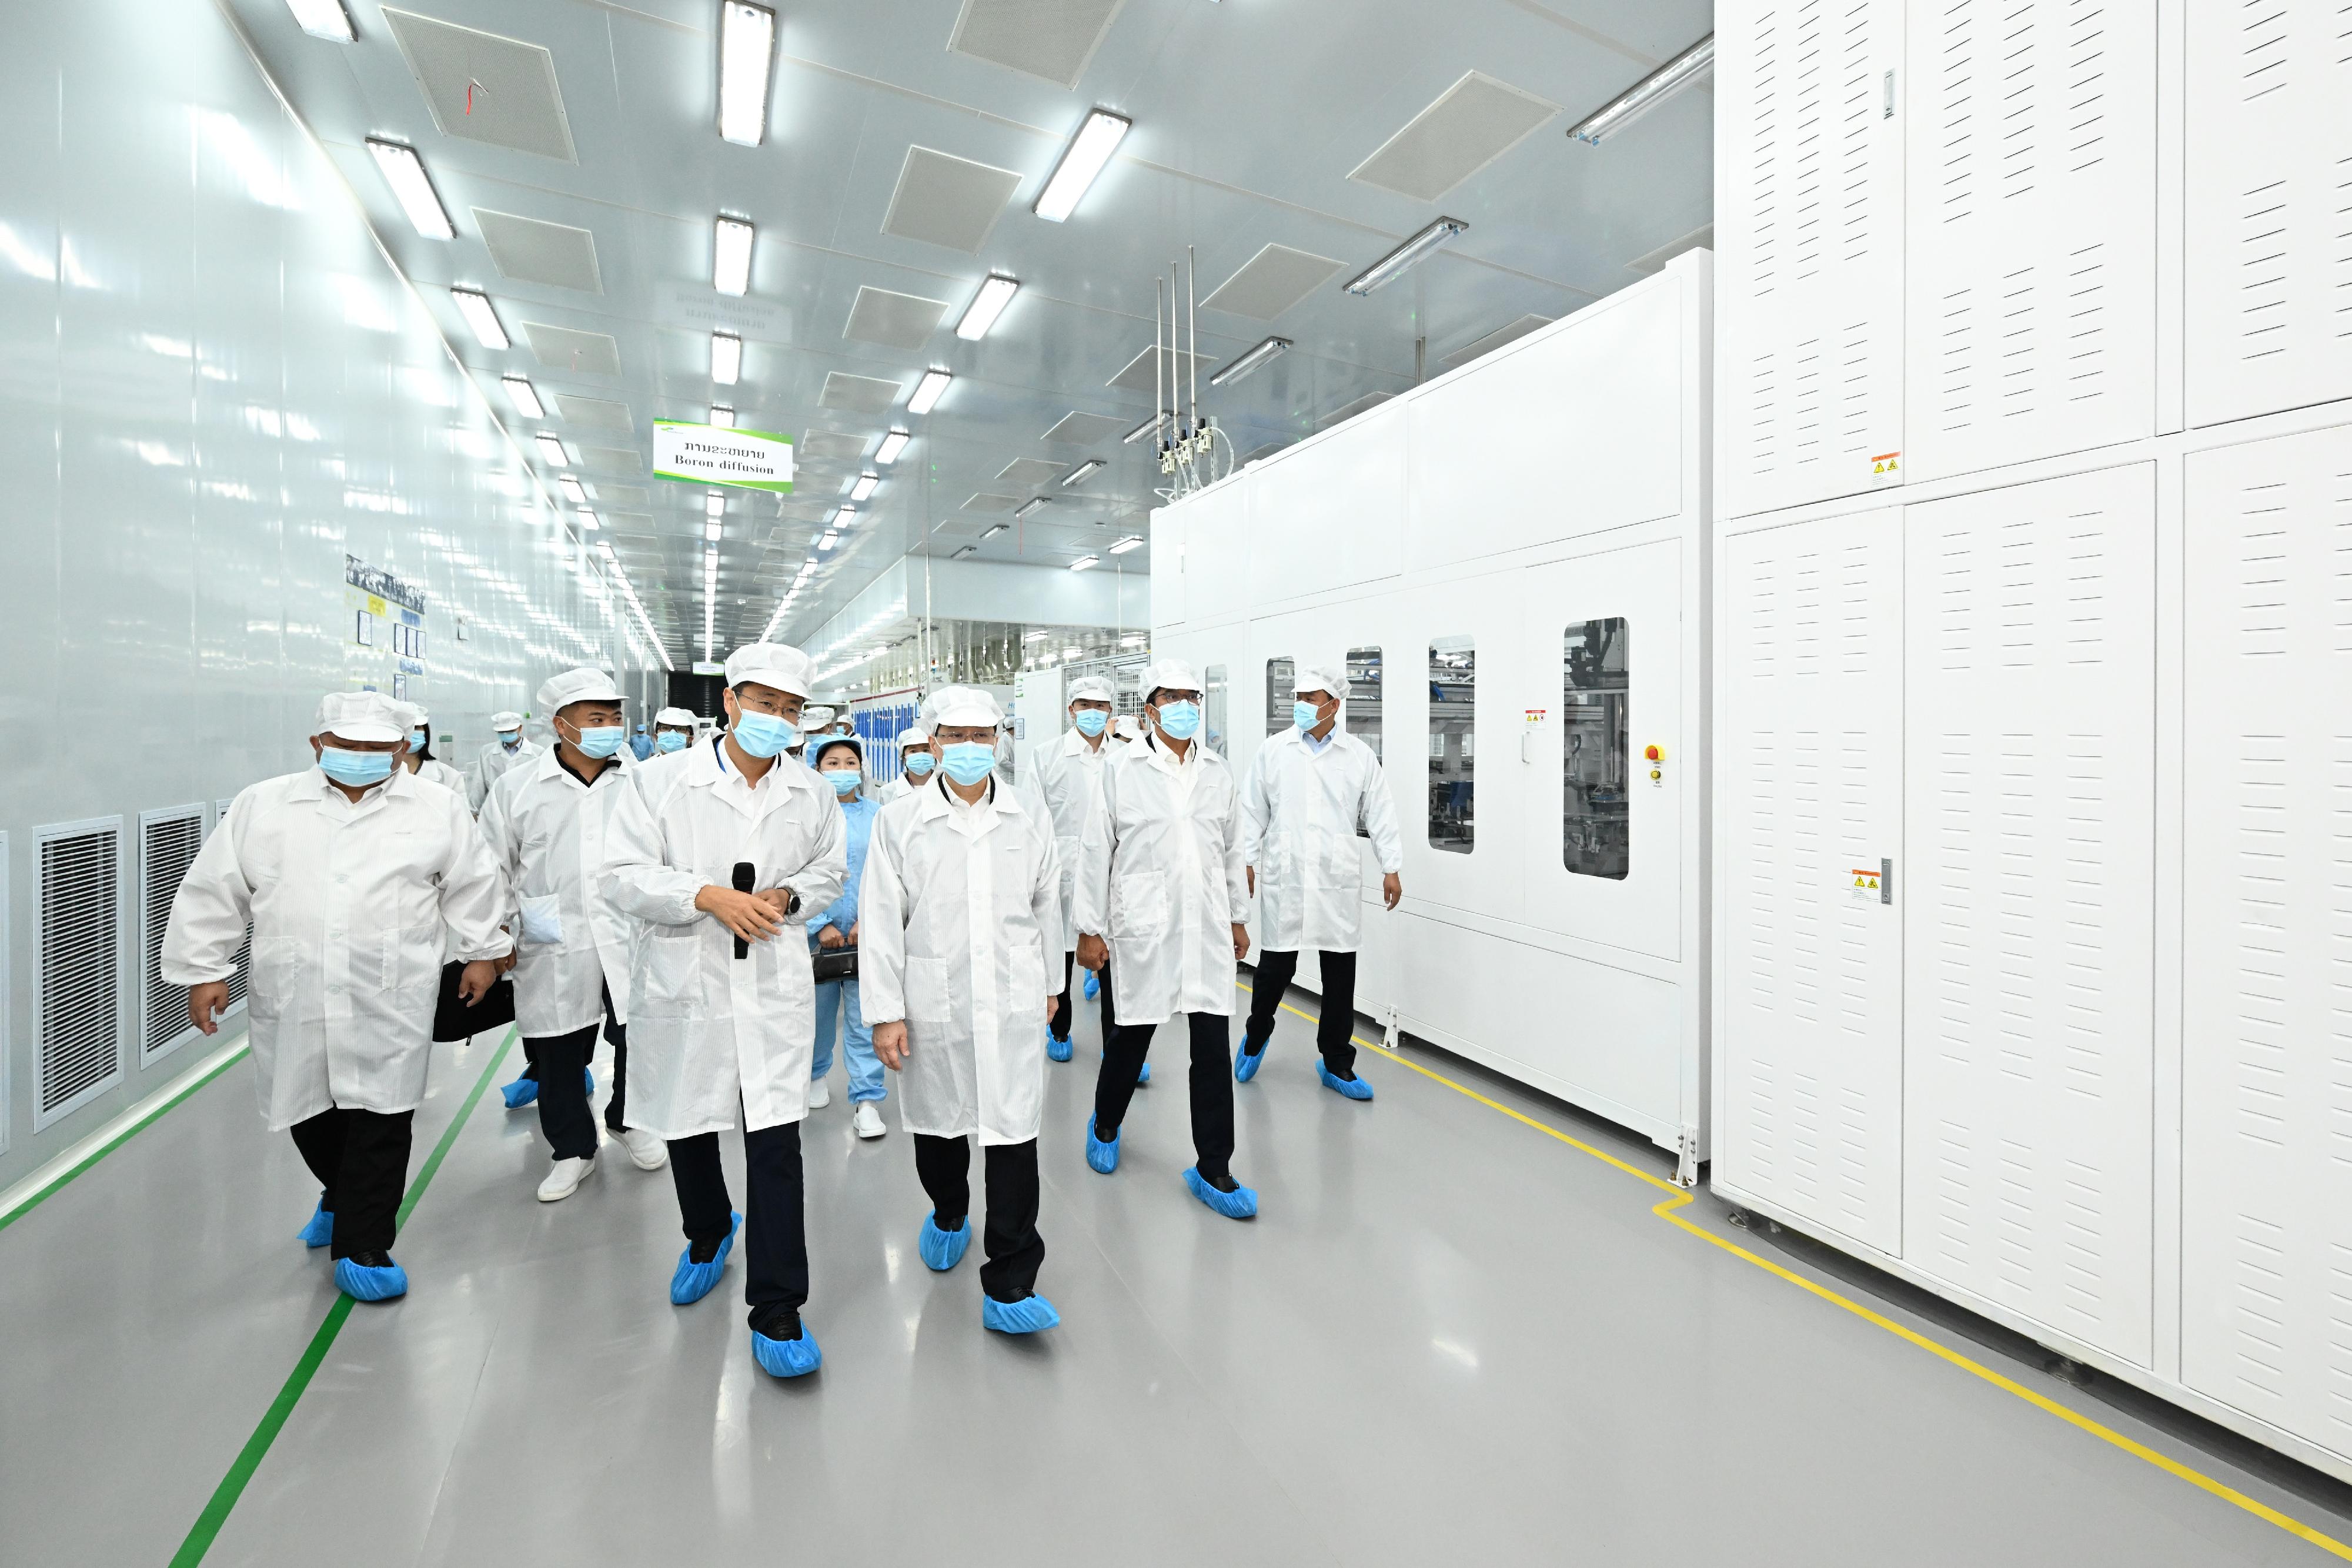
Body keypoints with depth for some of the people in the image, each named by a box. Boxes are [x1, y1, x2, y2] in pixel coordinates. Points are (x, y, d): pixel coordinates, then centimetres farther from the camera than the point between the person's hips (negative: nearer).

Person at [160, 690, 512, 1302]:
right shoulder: (261, 805, 4)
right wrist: (204, 969, 7)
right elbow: (213, 893, 9)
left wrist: (482, 951, 10)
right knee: (310, 1114, 16)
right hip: (292, 999, 3)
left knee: (381, 1121, -1)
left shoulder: (437, 809, 2)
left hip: (391, 1002, -2)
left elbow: (473, 884, 9)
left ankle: (362, 1246, 12)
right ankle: (342, 1196, 43)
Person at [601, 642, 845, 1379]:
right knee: (687, 1130, 19)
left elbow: (829, 873, 13)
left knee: (776, 1144, -3)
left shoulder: (812, 793, 2)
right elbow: (622, 874, -6)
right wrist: (708, 896, -19)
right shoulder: (663, 780, -4)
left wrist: (787, 896, -8)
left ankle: (776, 1311, 12)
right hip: (683, 983, 1)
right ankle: (708, 1236, 50)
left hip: (775, 987, 0)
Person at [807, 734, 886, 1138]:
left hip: (866, 934, 0)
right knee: (818, 1010, 16)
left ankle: (867, 1101, 10)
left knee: (865, 1017, 1)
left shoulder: (878, 816, -1)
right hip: (816, 933, 0)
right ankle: (816, 1074, 40)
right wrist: (821, 925, -11)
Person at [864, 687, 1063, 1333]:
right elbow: (881, 922, -3)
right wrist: (886, 1011, -5)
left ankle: (1009, 1287, 13)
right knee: (937, 1126, 19)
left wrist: (1050, 984, 16)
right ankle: (948, 1216, 49)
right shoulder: (899, 821, -3)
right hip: (933, 1007, 0)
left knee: (1013, 1138, 0)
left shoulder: (1031, 818, 2)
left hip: (1013, 1005, 0)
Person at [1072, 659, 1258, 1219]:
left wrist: (1236, 917, 16)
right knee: (1132, 1037, 12)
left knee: (1213, 1046, 4)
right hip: (1144, 930, -3)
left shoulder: (1218, 772, 7)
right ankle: (1105, 1125, 41)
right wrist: (1090, 930, -3)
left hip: (1208, 929, 3)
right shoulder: (1121, 770, -4)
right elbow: (1096, 852, -3)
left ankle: (1212, 1170, 19)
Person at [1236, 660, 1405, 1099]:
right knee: (1275, 968, 7)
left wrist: (1391, 869, 1)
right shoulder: (1273, 750, 3)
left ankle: (1337, 1064, 22)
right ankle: (1256, 1037, 34)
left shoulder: (1360, 756, 4)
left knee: (1340, 974, 7)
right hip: (1283, 881, -1)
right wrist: (1245, 861, 1)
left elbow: (1380, 816, 5)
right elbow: (1253, 812, 4)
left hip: (1338, 884, 1)